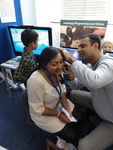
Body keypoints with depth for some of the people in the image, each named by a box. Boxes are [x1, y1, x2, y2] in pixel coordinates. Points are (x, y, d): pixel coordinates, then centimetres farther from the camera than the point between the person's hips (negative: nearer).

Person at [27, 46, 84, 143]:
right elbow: (38, 108, -24)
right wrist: (58, 114, -17)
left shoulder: (57, 72, -16)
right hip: (42, 113, -5)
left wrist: (67, 109, -14)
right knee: (71, 136, -1)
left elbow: (62, 92, -2)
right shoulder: (35, 81, -36)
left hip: (58, 103, 6)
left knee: (80, 118, 7)